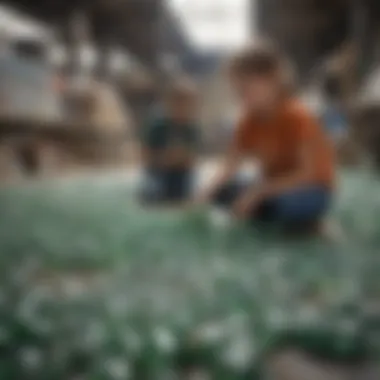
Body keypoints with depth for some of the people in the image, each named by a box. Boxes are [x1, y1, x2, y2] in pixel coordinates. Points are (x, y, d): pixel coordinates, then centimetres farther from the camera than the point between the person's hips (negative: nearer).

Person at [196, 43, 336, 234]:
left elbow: (310, 172, -26)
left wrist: (258, 191, -31)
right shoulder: (250, 121, -2)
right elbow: (230, 165, -9)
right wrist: (207, 192, -28)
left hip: (312, 189, -5)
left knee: (289, 205, -39)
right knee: (222, 192, -14)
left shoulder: (297, 117, -20)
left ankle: (310, 223, -5)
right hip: (275, 187, 6)